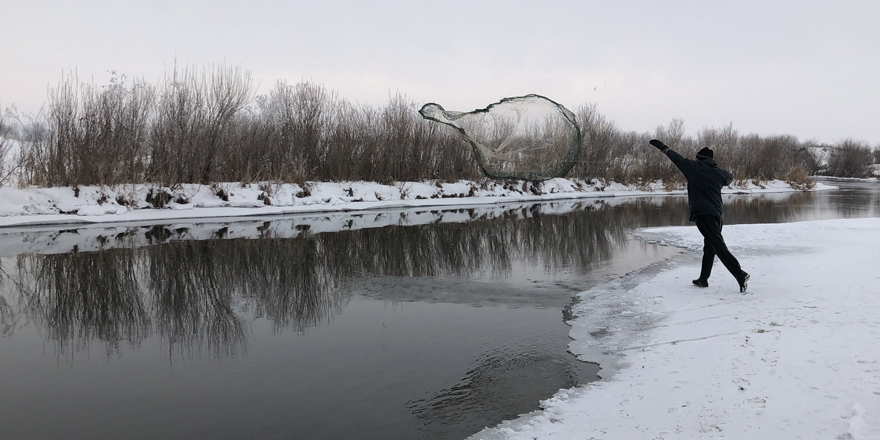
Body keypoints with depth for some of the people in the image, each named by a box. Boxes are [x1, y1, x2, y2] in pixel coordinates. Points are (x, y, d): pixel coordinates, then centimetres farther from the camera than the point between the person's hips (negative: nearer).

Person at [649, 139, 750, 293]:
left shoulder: (695, 167, -2)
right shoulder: (719, 172, 13)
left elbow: (677, 158, 3)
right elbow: (729, 179, 35)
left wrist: (662, 147, 14)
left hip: (704, 214, -7)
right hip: (718, 215, 7)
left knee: (719, 247, -12)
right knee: (709, 248, 15)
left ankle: (740, 275, -22)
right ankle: (703, 279, 23)